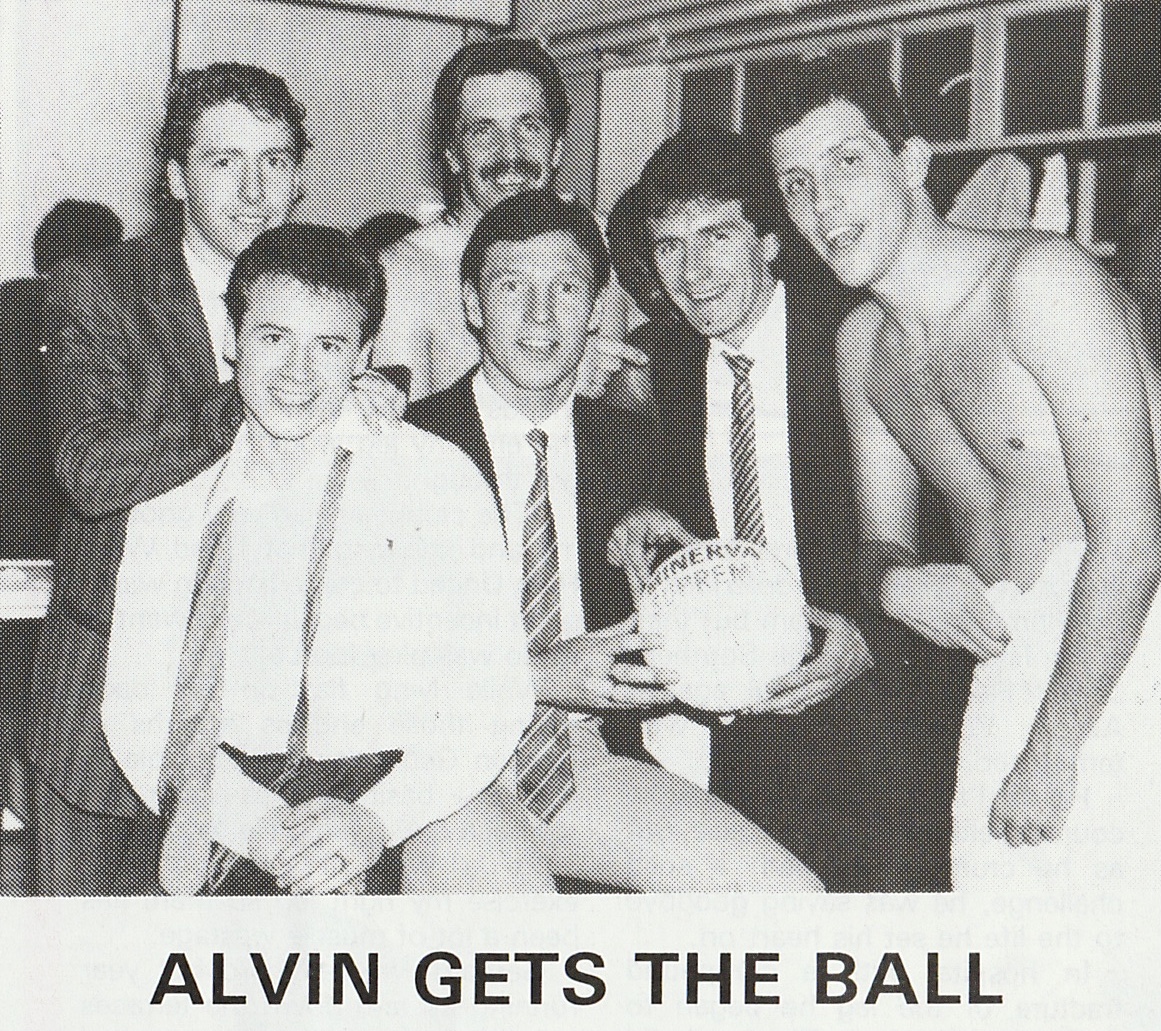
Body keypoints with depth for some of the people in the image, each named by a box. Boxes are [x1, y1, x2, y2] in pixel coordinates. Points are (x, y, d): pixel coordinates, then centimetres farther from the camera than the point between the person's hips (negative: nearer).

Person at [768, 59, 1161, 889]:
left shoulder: (1041, 278, -12)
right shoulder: (862, 344, 13)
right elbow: (882, 536, 21)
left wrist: (1052, 749, -15)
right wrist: (893, 577, -5)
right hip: (1012, 659, 7)